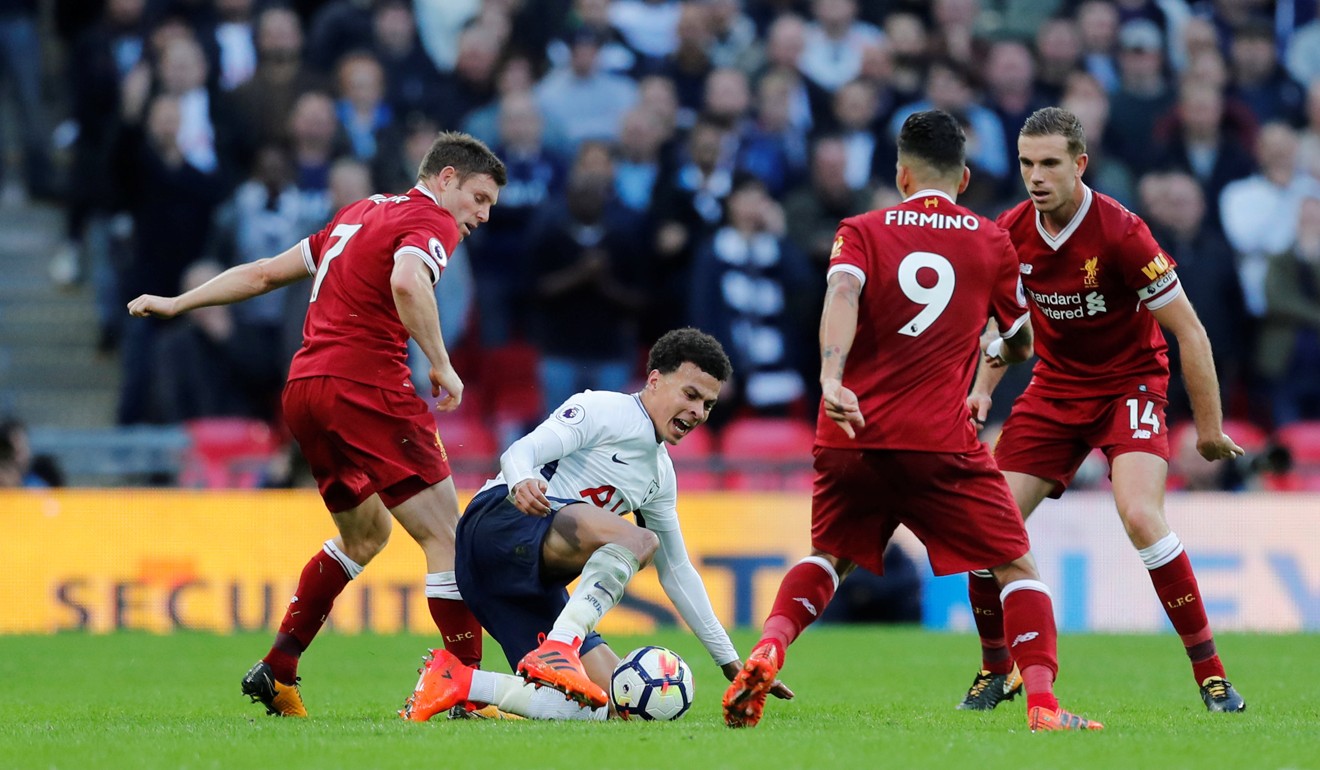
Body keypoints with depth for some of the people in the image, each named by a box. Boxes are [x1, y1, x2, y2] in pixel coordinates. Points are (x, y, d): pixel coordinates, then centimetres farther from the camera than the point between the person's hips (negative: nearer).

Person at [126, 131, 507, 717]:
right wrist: (442, 366, -20)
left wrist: (177, 303, 32)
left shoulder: (361, 213, 23)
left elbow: (264, 273, 26)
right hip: (367, 387, -9)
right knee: (445, 537, -6)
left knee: (364, 535, 26)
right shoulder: (432, 221, -3)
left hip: (303, 389, 9)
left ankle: (276, 669, 23)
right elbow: (406, 282, -26)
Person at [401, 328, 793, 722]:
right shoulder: (606, 409, 0)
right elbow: (522, 450, -13)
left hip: (536, 584, 9)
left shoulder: (661, 476, 24)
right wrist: (522, 482, -38)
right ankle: (558, 647, -45)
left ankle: (462, 683, -6)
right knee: (637, 540, -32)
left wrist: (731, 662, 29)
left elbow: (677, 572, 31)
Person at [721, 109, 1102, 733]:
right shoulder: (991, 243, 10)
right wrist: (993, 354, 43)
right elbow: (1021, 344, 19)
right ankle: (1042, 705, -6)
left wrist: (831, 379, -26)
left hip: (850, 436, 2)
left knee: (830, 556, 24)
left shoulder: (861, 232, 9)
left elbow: (841, 295, -12)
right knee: (1015, 565, 8)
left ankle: (765, 654, 1)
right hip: (939, 442, -2)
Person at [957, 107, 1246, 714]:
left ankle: (1210, 672, -17)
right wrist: (983, 388, 0)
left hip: (1129, 384, -5)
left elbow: (1189, 331, -16)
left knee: (1139, 515, -29)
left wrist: (1209, 427, -13)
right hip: (1055, 386, 5)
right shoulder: (1011, 233, -7)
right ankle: (996, 669, 17)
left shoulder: (1120, 232, -23)